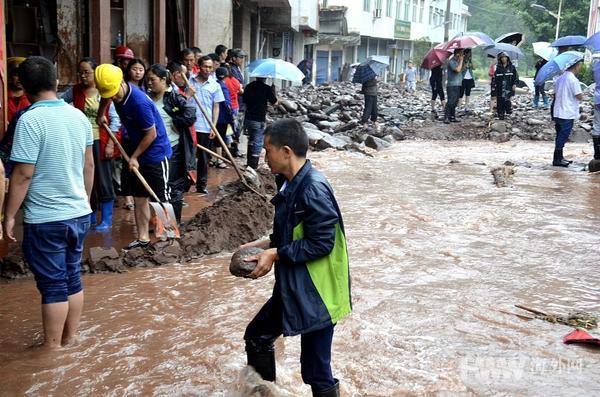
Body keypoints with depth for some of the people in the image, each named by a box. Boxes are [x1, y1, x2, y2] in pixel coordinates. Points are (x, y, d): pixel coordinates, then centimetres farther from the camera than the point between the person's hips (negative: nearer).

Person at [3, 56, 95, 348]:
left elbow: (23, 174, -17)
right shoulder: (78, 116, 3)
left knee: (53, 286, 3)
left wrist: (9, 216, -8)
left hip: (45, 220, -6)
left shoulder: (30, 120, -16)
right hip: (79, 214, 6)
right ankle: (69, 341, 28)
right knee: (73, 279, 16)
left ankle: (52, 349, 15)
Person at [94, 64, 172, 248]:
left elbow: (151, 134, -20)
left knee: (161, 199, 0)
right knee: (139, 198, 9)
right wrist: (101, 115, 20)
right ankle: (143, 238, 16)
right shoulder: (117, 93, -4)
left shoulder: (139, 102, -28)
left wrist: (134, 157, -13)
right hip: (138, 153, 8)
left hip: (155, 153, -8)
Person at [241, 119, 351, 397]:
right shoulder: (290, 184, 6)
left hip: (316, 294, -10)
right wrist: (265, 245, 4)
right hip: (292, 288, 10)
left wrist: (275, 254, -19)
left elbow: (320, 243, -25)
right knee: (257, 336, 24)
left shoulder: (314, 189, -24)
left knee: (316, 373, 0)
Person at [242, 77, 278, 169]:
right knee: (258, 143, 2)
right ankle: (253, 165, 0)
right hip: (259, 120, -6)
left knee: (251, 140, 21)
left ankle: (249, 162, 29)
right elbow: (275, 103, -5)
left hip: (248, 119, 6)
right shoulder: (266, 88, -13)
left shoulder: (249, 86, 4)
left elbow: (244, 101, 13)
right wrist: (273, 91, 6)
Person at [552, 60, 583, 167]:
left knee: (560, 137, 14)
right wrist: (581, 95, 4)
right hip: (568, 115, -8)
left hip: (558, 113, 8)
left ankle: (559, 158, 21)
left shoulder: (560, 78, 10)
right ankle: (557, 160, 1)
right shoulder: (573, 80, -16)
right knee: (563, 137, -2)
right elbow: (579, 97, -15)